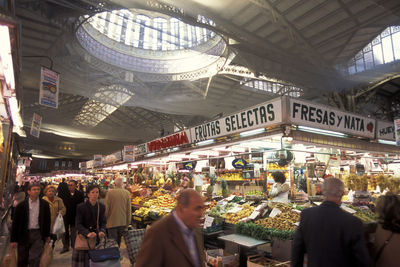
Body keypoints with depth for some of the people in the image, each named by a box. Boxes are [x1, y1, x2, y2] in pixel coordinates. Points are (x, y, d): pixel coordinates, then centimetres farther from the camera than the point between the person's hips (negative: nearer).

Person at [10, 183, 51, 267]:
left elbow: (47, 220, 8)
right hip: (24, 234, 1)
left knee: (34, 259, -5)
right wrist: (13, 239, -2)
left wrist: (47, 235, 10)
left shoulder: (44, 204, 0)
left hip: (38, 234, -1)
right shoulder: (21, 205, -3)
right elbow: (15, 223, 0)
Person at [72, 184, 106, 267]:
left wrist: (102, 231, -21)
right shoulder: (81, 207, -8)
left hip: (96, 237, 2)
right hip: (83, 236, -2)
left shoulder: (101, 207, 1)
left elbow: (103, 222, 0)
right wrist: (87, 233, -28)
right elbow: (78, 224, -12)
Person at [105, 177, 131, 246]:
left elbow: (106, 208, -7)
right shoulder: (127, 193, -4)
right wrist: (127, 224, 10)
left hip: (112, 222, -3)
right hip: (123, 222, 3)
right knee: (118, 241, 18)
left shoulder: (110, 192, -11)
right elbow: (129, 209, 0)